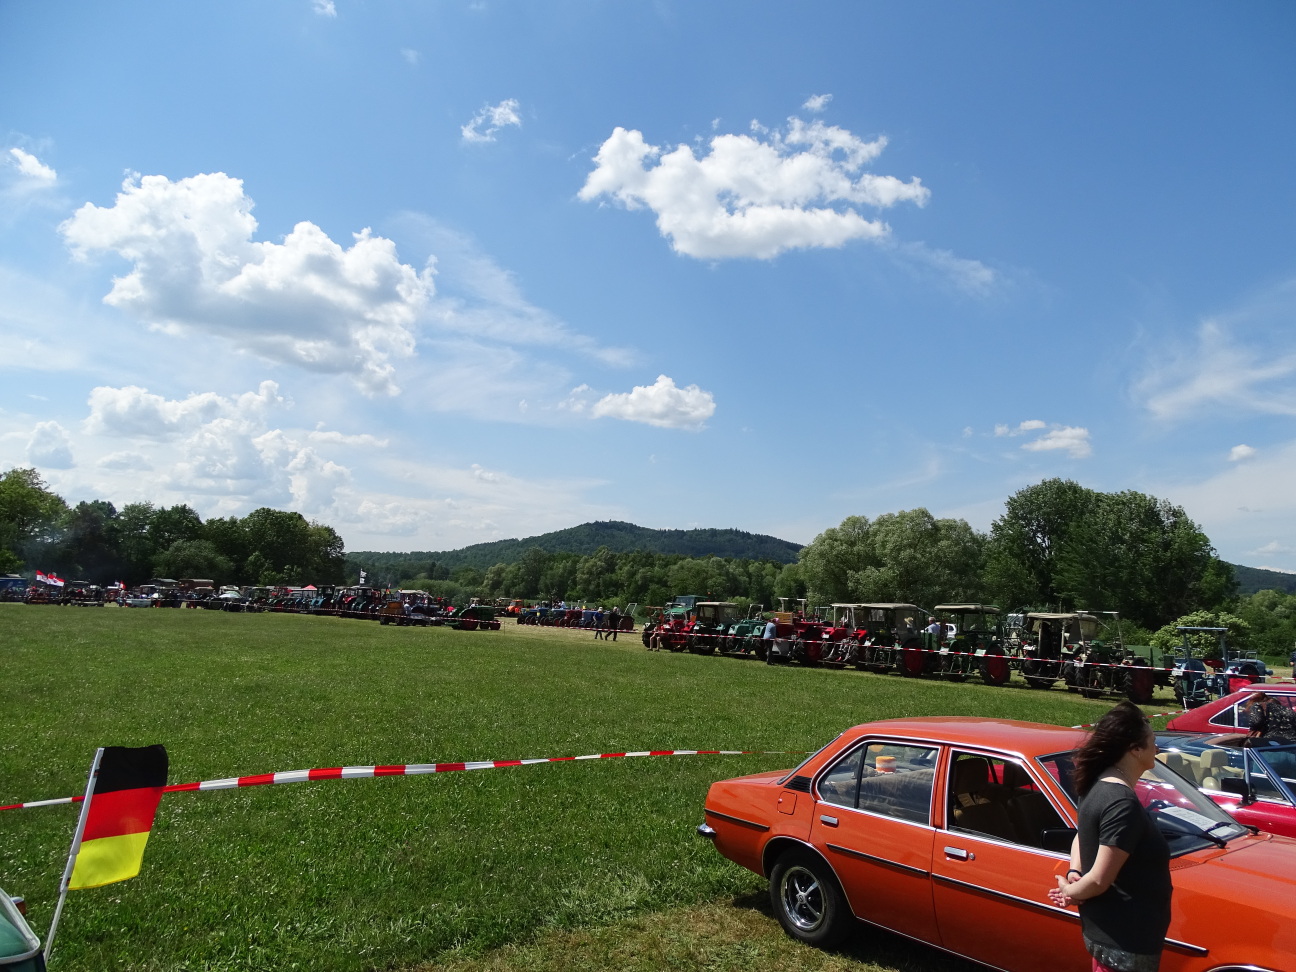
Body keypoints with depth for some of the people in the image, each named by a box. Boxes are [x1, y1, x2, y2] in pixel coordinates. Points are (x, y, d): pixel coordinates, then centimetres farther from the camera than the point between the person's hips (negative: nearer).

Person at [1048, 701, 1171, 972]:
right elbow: (1099, 880, -25)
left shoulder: (1101, 785, 3)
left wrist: (1073, 873, -1)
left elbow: (1082, 837, 16)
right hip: (1123, 940, -9)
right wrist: (1070, 891, -6)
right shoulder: (1123, 803, -27)